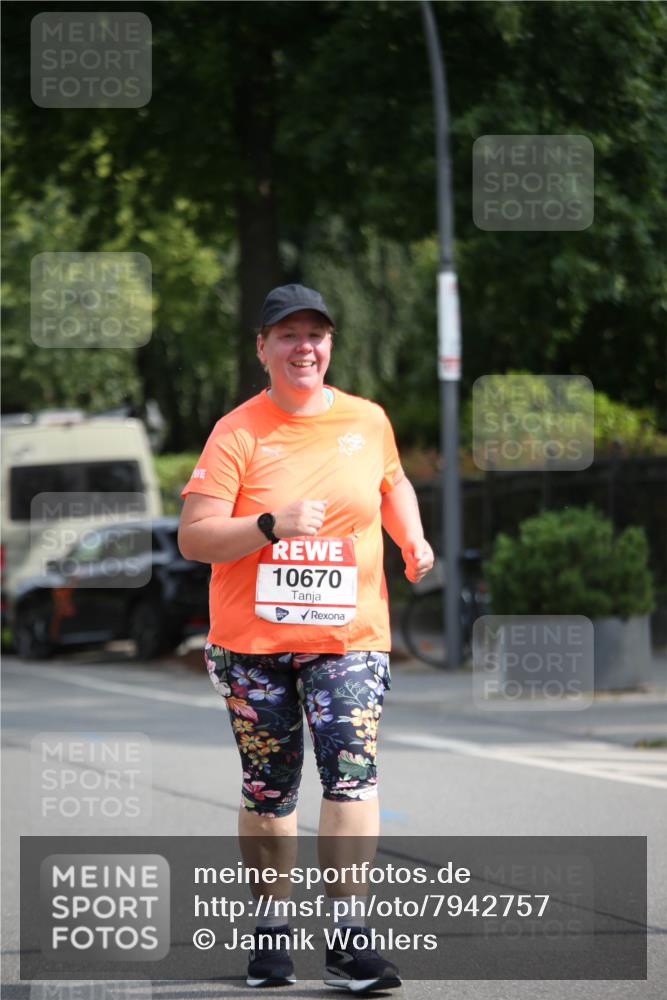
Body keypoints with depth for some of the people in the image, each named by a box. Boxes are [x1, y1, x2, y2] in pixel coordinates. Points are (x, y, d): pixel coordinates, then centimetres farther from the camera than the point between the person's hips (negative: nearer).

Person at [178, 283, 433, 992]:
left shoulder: (368, 421, 6)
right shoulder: (237, 434, -4)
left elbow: (391, 482, 29)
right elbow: (193, 537, -10)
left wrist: (412, 538, 10)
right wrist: (272, 524, -23)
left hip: (348, 633, 1)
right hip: (253, 639, -1)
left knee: (351, 767, -17)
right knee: (268, 788, 7)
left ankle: (348, 938, -18)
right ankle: (271, 926, 24)